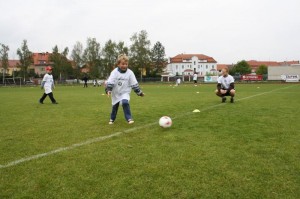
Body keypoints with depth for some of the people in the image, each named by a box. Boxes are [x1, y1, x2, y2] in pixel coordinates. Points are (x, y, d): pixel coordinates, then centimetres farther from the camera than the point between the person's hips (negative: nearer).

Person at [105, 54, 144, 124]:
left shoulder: (130, 73, -9)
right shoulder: (115, 72, -11)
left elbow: (134, 84, -4)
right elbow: (110, 82, -13)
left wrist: (139, 92, -4)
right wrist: (108, 90, -26)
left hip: (125, 92, -1)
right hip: (116, 93, 1)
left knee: (125, 103, -29)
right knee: (115, 107, 14)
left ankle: (129, 118, -20)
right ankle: (112, 119, 38)